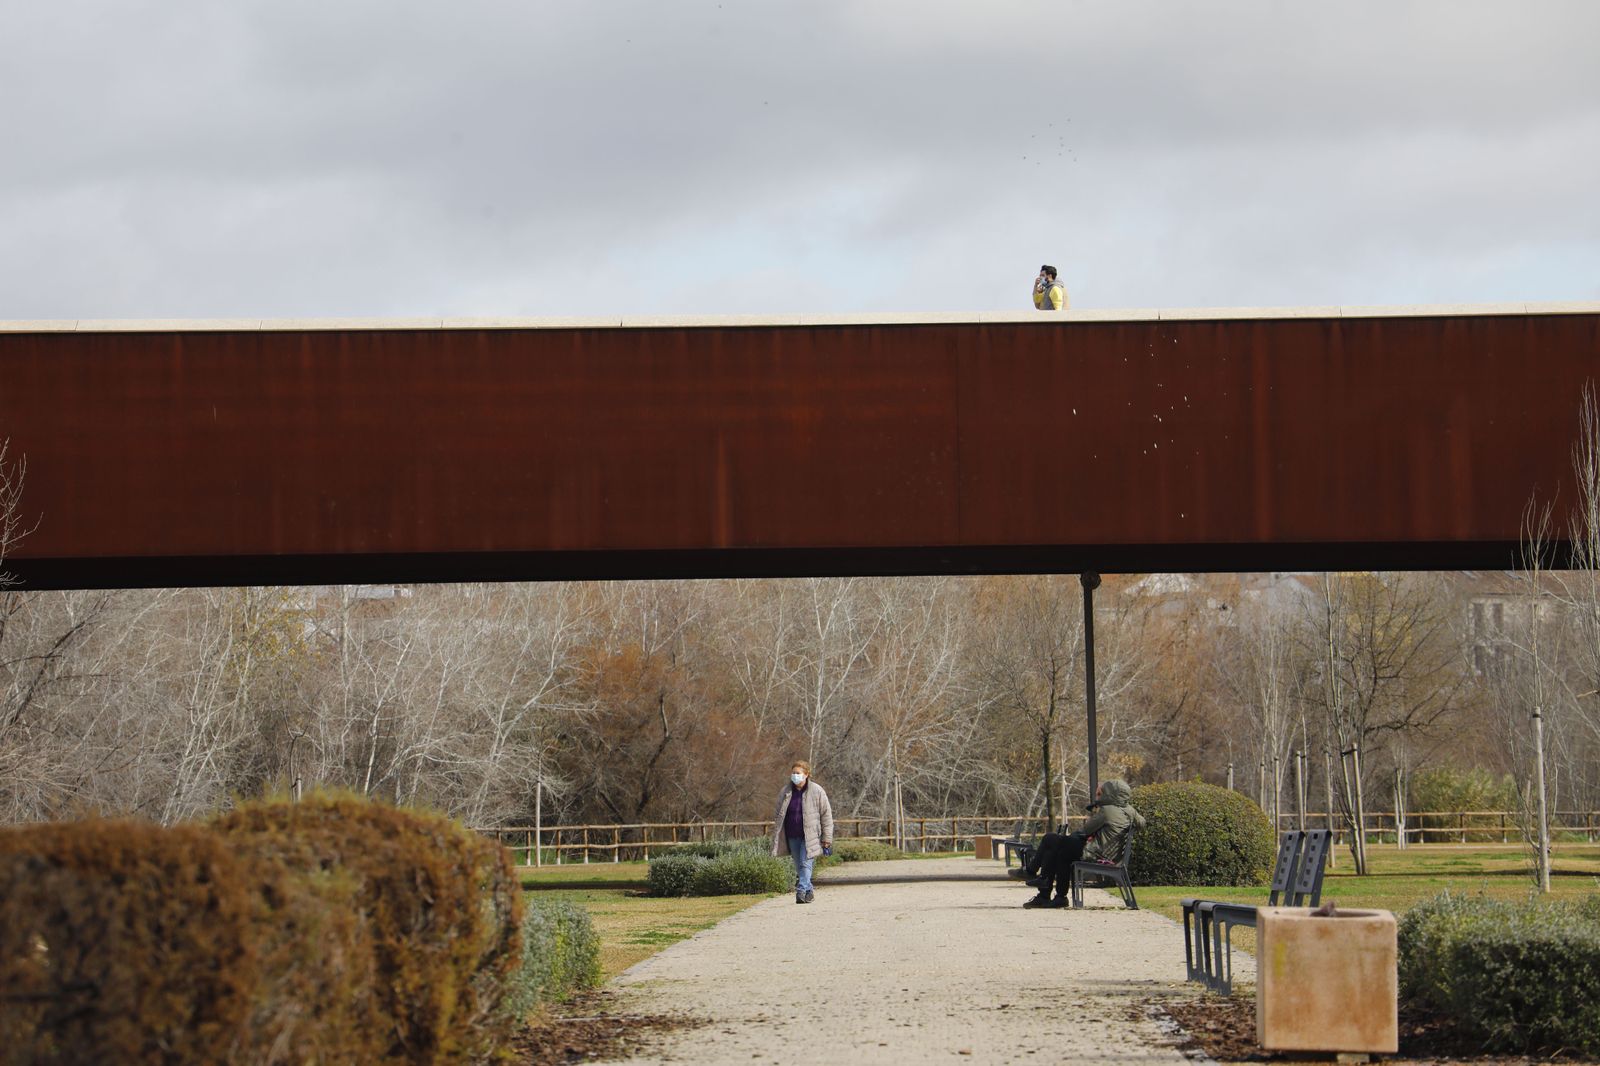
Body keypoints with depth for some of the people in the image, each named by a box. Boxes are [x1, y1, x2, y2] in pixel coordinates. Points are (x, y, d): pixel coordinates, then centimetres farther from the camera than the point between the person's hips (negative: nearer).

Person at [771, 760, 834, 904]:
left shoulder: (816, 791, -4)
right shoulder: (785, 792, 7)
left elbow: (826, 815, -1)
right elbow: (779, 815, 14)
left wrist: (827, 837, -4)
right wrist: (776, 837, 10)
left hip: (810, 835, -4)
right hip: (792, 837, 4)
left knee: (805, 864, -14)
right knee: (799, 866, 8)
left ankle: (801, 892, -19)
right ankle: (809, 892, 21)